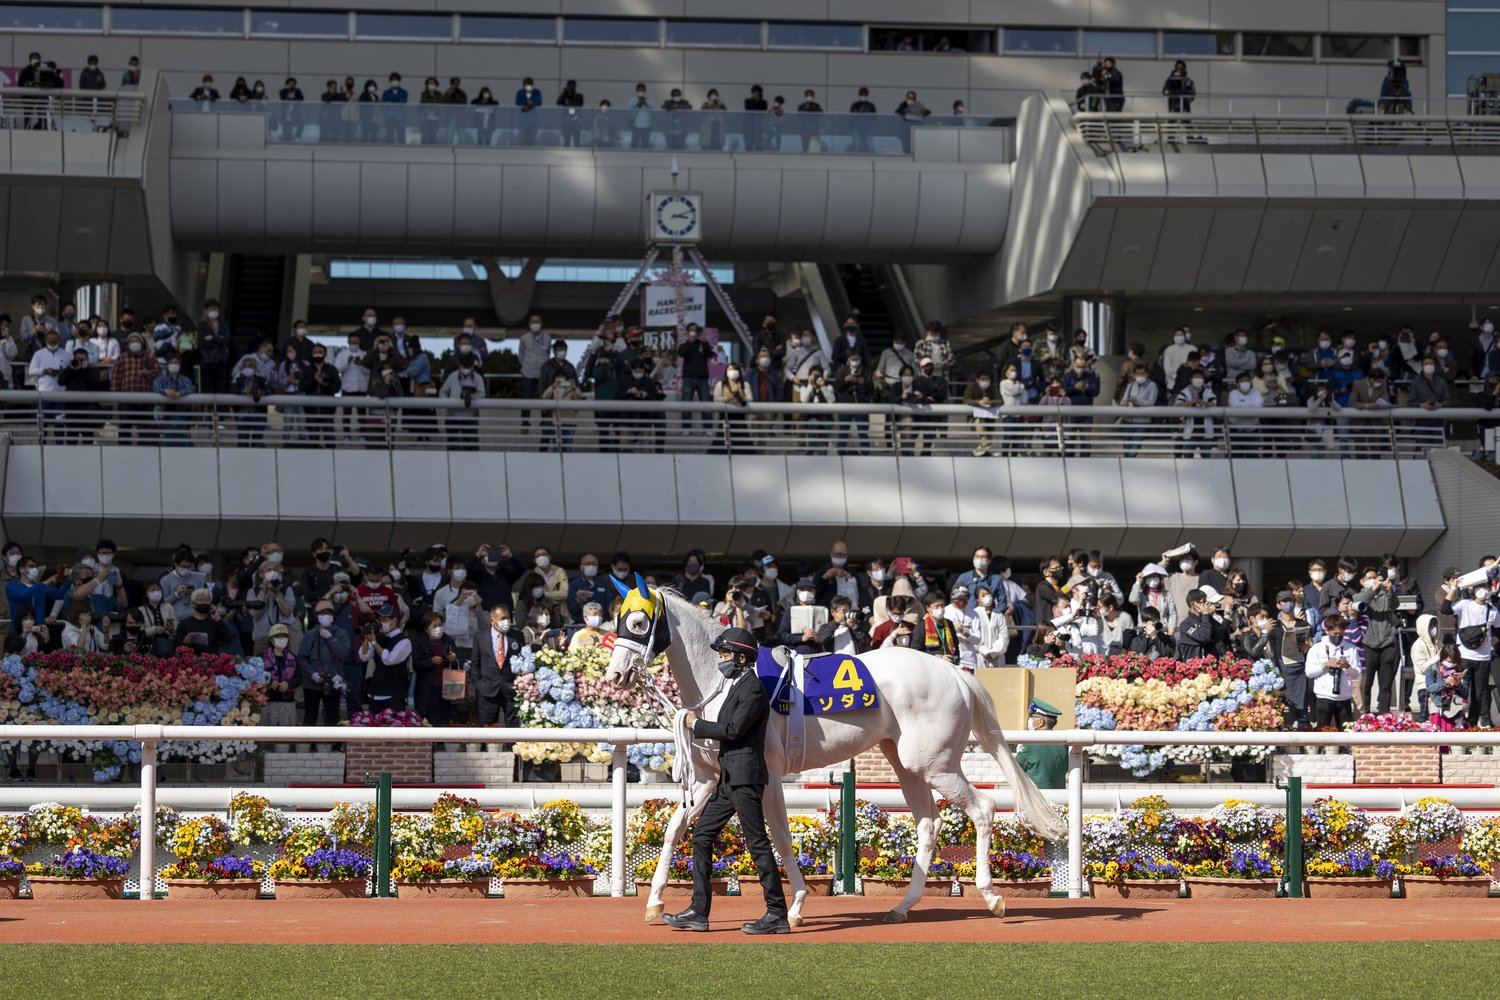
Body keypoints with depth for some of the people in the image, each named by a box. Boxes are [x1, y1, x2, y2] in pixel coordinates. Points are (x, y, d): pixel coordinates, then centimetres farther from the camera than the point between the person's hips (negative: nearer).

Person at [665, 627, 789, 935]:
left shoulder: (753, 690, -12)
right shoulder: (738, 687, 18)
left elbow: (733, 730, -20)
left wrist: (696, 723, -10)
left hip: (745, 778, -11)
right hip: (729, 779, 11)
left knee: (757, 843, -8)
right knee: (702, 836, 9)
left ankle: (777, 913, -4)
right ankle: (699, 912, 11)